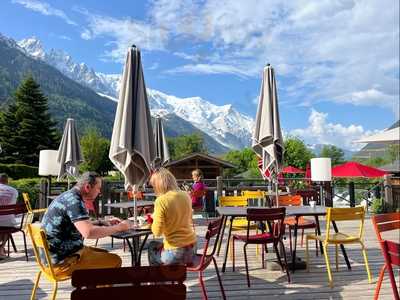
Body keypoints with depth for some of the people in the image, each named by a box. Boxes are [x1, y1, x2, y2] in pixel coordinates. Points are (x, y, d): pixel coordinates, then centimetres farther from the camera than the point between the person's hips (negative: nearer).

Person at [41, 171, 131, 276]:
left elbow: (84, 225, 25)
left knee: (105, 255, 21)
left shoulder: (68, 197, 11)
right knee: (115, 261, -9)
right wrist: (119, 227, -21)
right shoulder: (74, 201, -21)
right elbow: (89, 232, -33)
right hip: (63, 261, -10)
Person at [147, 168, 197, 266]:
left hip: (175, 252, -6)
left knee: (152, 246, 26)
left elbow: (157, 232, -15)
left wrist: (154, 218, 2)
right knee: (158, 245, 32)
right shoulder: (186, 195, 0)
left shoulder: (161, 201, -18)